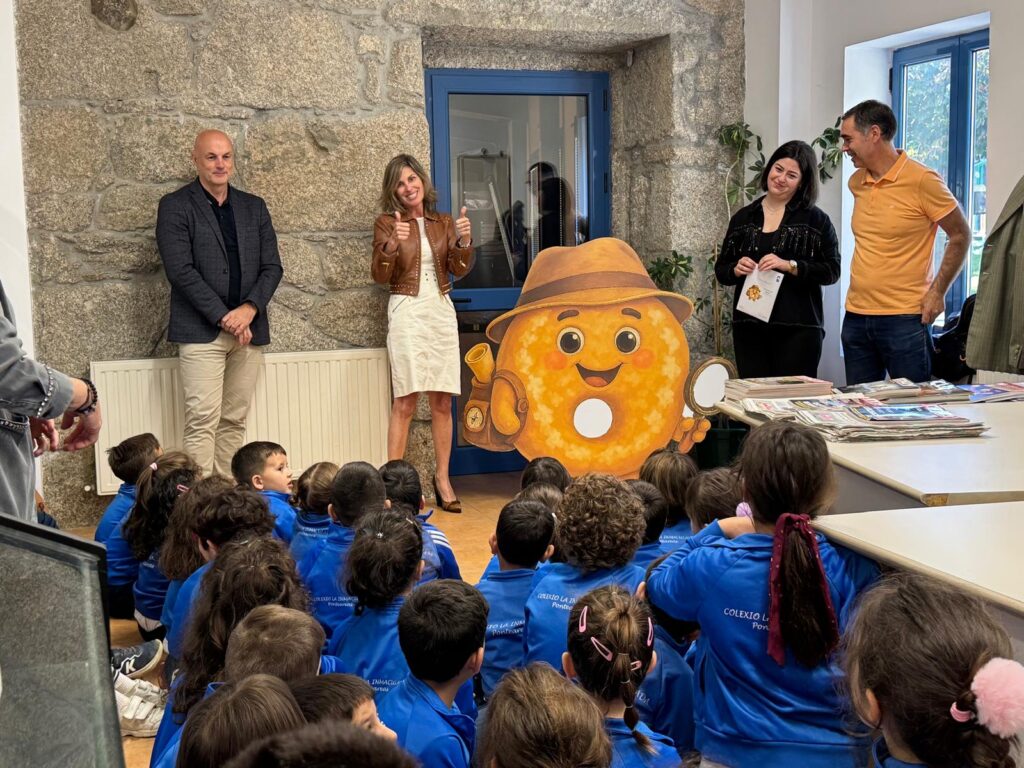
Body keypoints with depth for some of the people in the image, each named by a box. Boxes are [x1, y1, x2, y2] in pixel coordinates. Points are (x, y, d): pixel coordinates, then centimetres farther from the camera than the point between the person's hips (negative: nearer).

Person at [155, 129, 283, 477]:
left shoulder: (254, 207, 15)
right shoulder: (175, 206, 1)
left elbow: (272, 267, 9)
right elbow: (180, 270, -9)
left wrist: (249, 309, -8)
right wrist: (224, 317, -14)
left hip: (248, 329, 4)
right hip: (201, 330, -4)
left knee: (234, 420, 6)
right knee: (202, 421, -10)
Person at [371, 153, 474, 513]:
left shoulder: (444, 223, 13)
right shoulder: (387, 223, 3)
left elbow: (460, 270, 5)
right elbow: (380, 277, -3)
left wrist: (463, 241, -13)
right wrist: (390, 246, -20)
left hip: (441, 311, 4)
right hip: (406, 311, -4)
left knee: (443, 401, 3)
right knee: (405, 401, -10)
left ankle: (442, 479, 11)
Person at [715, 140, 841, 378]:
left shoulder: (816, 220, 2)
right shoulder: (743, 218, 11)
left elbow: (832, 271, -4)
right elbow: (721, 271, 15)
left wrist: (790, 266, -16)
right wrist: (736, 269, -7)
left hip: (798, 329, -3)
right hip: (749, 327, 3)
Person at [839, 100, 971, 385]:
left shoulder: (922, 180, -10)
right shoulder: (856, 182, 9)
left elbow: (960, 236, -4)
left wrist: (937, 292, -9)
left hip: (905, 318, -6)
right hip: (856, 316, 6)